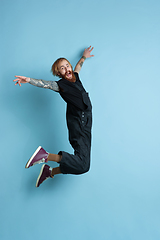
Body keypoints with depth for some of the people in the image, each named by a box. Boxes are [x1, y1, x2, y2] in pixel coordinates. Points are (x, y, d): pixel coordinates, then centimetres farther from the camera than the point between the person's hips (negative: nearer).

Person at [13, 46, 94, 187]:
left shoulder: (75, 77, 15)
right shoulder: (61, 85, -6)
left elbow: (77, 67, 37)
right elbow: (45, 84, -23)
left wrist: (84, 57, 51)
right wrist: (29, 80, -40)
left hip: (85, 124, 8)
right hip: (78, 124, -8)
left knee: (82, 164, 6)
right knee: (82, 165, -22)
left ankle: (50, 172, 15)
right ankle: (46, 156, -16)